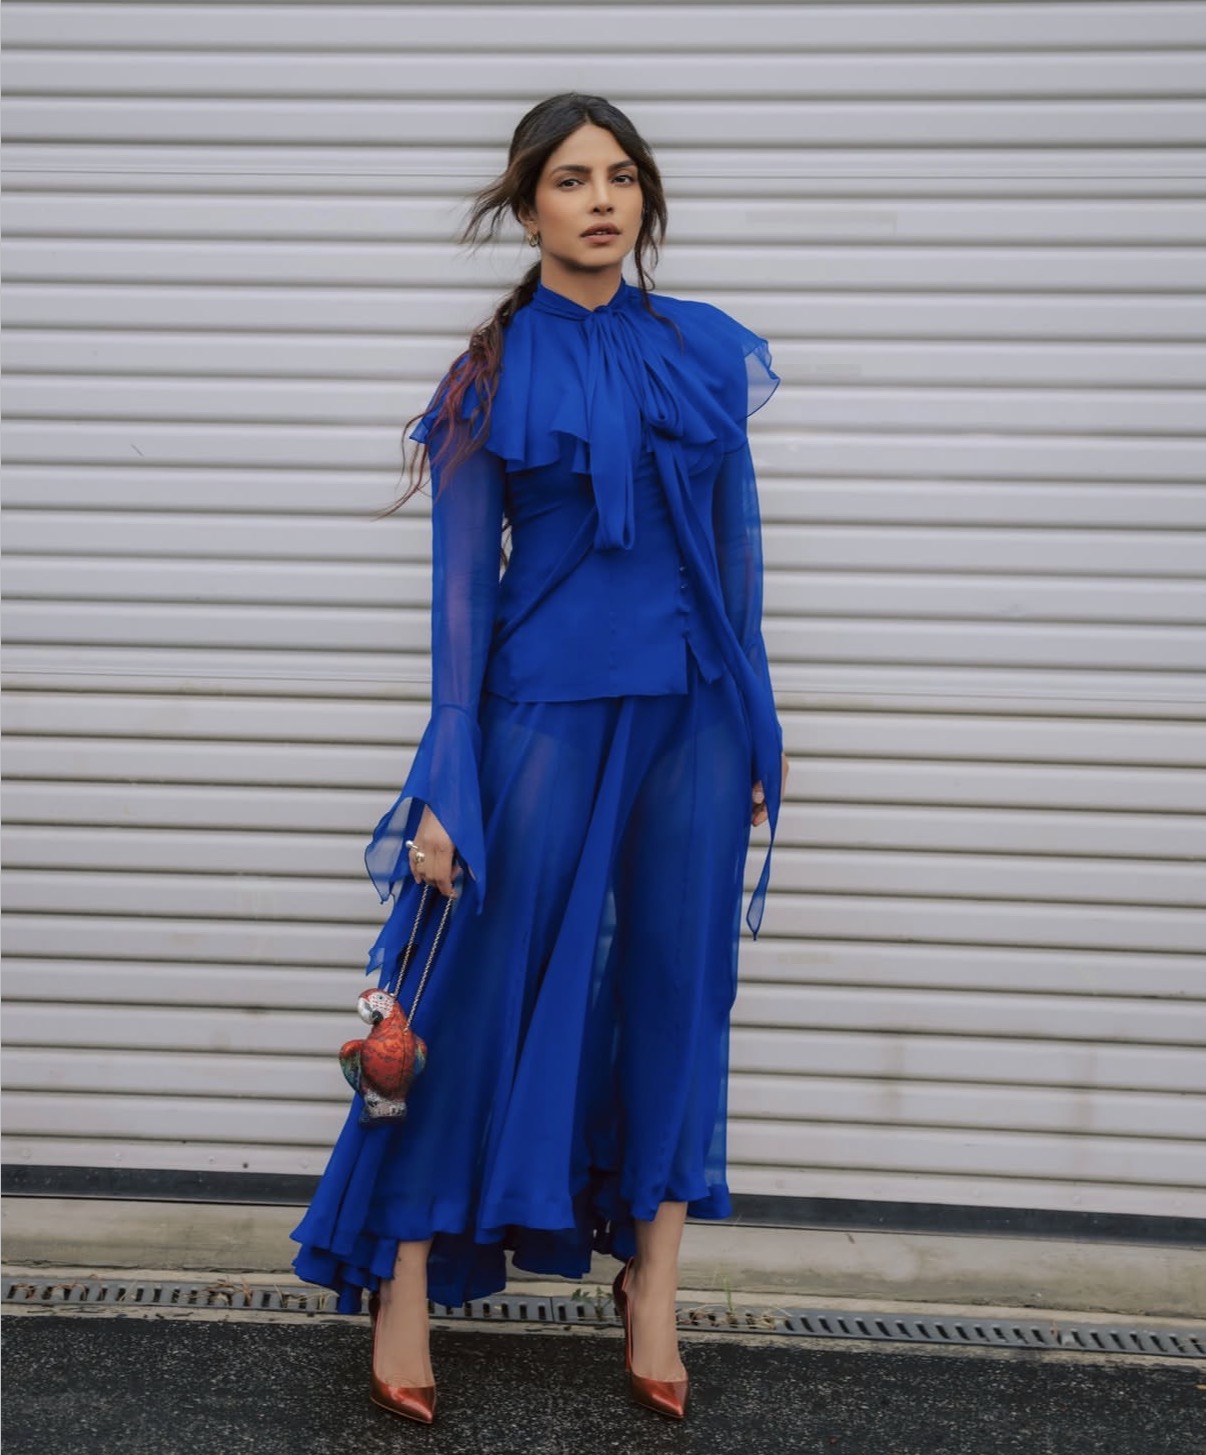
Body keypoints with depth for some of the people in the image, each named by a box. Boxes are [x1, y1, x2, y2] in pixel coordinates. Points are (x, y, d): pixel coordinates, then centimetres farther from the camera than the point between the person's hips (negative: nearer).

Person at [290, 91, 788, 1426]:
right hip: (546, 707, -3)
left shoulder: (708, 350, 6)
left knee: (677, 985, 8)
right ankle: (407, 1281, 17)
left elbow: (736, 547, 11)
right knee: (485, 986, 2)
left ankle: (653, 1286, 23)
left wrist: (754, 723, 11)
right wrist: (446, 788, -8)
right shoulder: (491, 373, -1)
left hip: (692, 713, 3)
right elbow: (462, 580, -3)